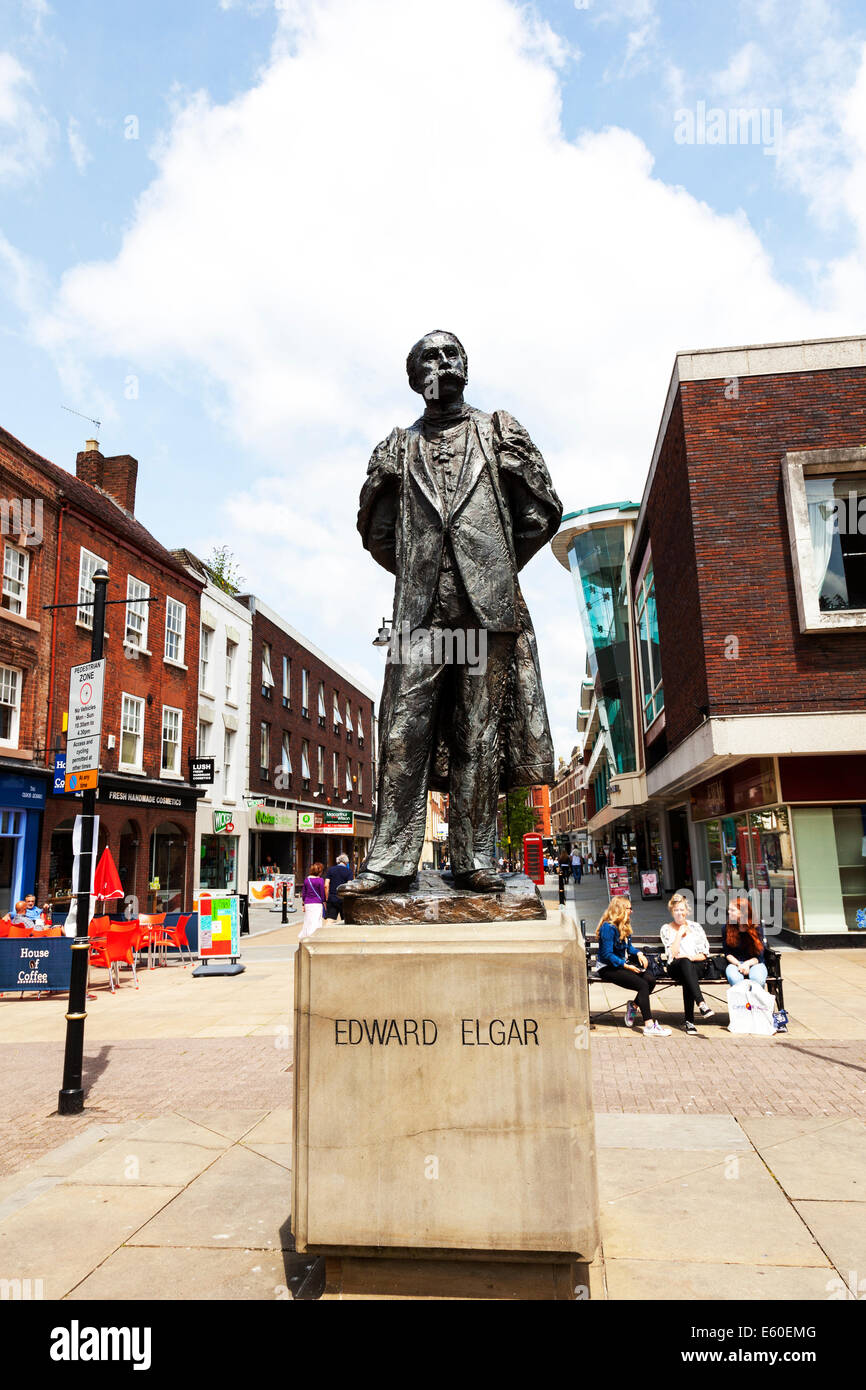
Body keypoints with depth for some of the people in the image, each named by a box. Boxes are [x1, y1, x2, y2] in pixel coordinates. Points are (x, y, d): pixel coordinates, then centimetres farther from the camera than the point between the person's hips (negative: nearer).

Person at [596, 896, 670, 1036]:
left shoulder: (623, 926, 13)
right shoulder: (608, 927, -17)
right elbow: (607, 955, -19)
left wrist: (639, 953, 2)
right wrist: (626, 966, -22)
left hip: (623, 964, 8)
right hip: (608, 968, -8)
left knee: (650, 979, -16)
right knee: (642, 985, -25)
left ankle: (634, 1005, 6)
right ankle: (649, 1025, -23)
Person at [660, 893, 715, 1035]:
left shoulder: (696, 927, 16)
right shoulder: (666, 929, 13)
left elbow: (704, 954, 11)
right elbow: (672, 955, 2)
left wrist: (691, 957, -9)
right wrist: (679, 934, 0)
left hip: (698, 966, 1)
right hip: (676, 967, -1)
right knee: (684, 963, -38)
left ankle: (689, 1020, -38)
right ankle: (701, 1004, -54)